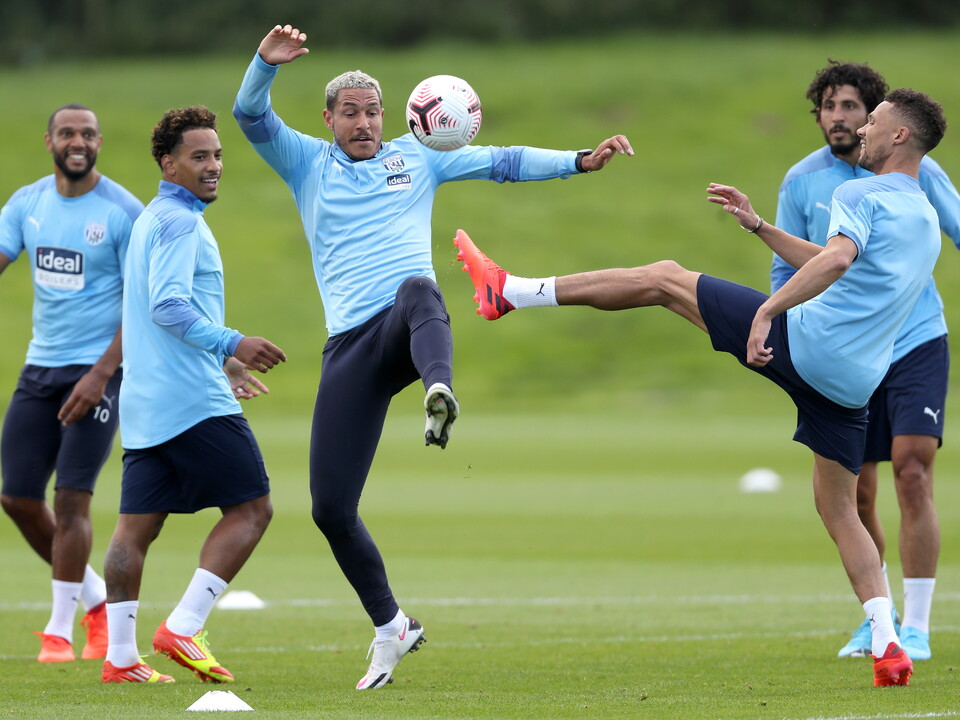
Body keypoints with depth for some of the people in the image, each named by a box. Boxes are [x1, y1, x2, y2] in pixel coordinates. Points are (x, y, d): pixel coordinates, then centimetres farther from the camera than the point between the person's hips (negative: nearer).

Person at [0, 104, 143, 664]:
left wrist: (101, 373, -18)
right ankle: (95, 595, 25)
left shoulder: (125, 212, -9)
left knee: (71, 499, -11)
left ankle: (60, 631, -1)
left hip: (97, 370, -6)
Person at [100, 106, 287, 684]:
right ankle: (183, 629, -10)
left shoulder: (153, 220, 22)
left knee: (137, 526, 4)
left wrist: (218, 362, 34)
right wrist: (232, 344, -24)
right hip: (195, 401, -10)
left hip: (145, 406, 10)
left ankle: (120, 657, 1)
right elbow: (168, 307, -21)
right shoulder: (179, 222, -9)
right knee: (252, 508, -4)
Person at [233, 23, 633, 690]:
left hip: (409, 326, -2)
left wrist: (580, 161, 6)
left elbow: (502, 161, 18)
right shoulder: (307, 162, 17)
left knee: (418, 289, -41)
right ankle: (391, 628, 17)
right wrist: (267, 62, -17)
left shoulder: (416, 157, 19)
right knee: (331, 506, -3)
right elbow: (252, 116, 2)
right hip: (349, 345, 2)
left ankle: (440, 395, -73)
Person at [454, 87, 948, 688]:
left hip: (805, 341, -7)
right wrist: (757, 225, 37)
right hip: (855, 383, 7)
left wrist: (767, 313, -29)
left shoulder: (861, 196, -4)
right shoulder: (926, 221, 23)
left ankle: (511, 292, 6)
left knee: (664, 278, 5)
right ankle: (888, 645, -1)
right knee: (840, 510, 13)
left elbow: (836, 259, -25)